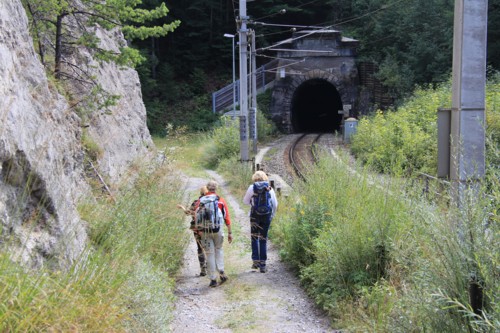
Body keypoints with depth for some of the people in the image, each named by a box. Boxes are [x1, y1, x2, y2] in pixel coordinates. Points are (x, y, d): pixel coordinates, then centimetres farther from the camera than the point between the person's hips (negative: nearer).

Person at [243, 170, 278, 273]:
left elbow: (245, 201, 7)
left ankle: (255, 261, 3)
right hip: (267, 215, 2)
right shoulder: (270, 188, 3)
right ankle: (262, 265, 7)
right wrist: (272, 215, 17)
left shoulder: (252, 188, -2)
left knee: (254, 238, 12)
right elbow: (275, 204, 5)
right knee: (263, 239, 8)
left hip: (255, 215, -2)